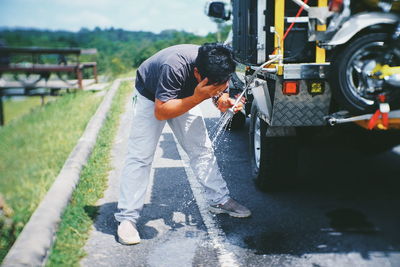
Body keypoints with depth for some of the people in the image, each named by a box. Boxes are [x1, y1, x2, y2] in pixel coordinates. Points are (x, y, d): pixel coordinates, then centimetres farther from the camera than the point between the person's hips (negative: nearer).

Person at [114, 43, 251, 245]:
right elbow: (160, 112, -39)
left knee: (202, 149, 1)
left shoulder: (217, 68, -24)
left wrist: (223, 99, -29)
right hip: (151, 97, -5)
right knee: (140, 156, -12)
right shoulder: (175, 67, -42)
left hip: (184, 96, 6)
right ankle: (126, 217, -6)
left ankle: (220, 200, 15)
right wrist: (197, 97, -49)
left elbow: (221, 91, -3)